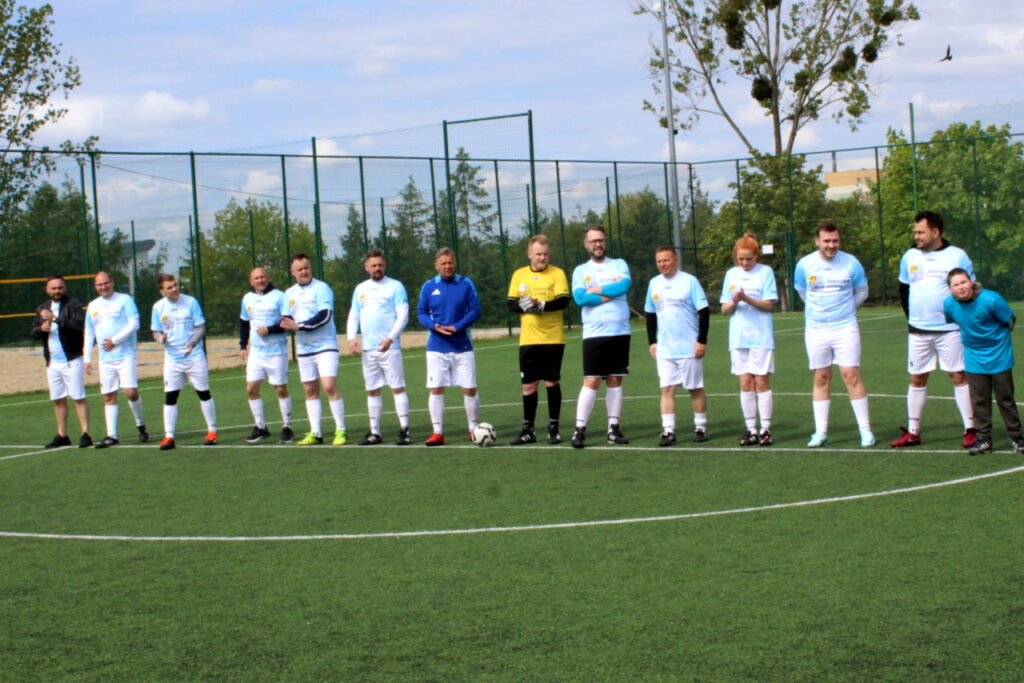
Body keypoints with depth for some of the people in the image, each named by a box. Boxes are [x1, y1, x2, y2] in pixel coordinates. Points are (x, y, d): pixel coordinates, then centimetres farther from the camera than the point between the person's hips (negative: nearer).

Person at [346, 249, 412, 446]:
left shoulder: (395, 287, -1)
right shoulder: (360, 289, 16)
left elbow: (403, 316, -7)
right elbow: (353, 316, 18)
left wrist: (390, 338, -20)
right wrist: (352, 338, 1)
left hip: (389, 347, -5)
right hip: (367, 349, 5)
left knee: (398, 387, -7)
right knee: (372, 391, 8)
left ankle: (404, 430, -6)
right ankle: (374, 432, 14)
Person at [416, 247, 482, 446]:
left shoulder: (466, 284, -1)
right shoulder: (429, 286, 3)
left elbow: (475, 311, -2)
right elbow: (421, 313, 6)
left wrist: (457, 327, -16)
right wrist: (434, 325, -14)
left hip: (462, 346, -1)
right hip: (437, 347, 1)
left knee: (470, 389, 1)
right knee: (436, 389, -1)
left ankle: (474, 429, 16)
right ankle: (438, 432, 4)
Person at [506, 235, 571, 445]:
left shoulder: (557, 273, -1)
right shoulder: (519, 275, 9)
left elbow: (563, 301, -12)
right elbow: (511, 304, 5)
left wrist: (541, 305, -24)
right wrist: (524, 306, -15)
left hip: (553, 339, -3)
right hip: (528, 340, 3)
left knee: (552, 382, 2)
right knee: (528, 386, 5)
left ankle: (553, 428, 12)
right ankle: (528, 430, 14)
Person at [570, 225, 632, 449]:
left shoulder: (619, 265, 8)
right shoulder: (581, 270, 7)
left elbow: (624, 286, -13)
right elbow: (579, 298, -10)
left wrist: (595, 290, -8)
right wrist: (610, 293, -10)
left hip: (620, 331, 2)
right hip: (594, 333, -1)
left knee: (615, 380, 5)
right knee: (591, 381, -8)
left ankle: (613, 428, 11)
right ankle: (580, 429, -7)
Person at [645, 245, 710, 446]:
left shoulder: (689, 281, -6)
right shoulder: (654, 283, 9)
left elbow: (704, 311, -7)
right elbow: (650, 314, 17)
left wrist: (702, 341, -11)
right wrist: (652, 342, 11)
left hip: (689, 347, -4)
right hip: (664, 349, 4)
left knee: (695, 388, 4)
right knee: (667, 389, -2)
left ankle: (701, 427, 15)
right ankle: (668, 431, -1)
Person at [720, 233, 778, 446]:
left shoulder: (765, 272, 0)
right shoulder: (731, 274, 11)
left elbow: (768, 304, -7)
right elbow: (724, 309, 10)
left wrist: (746, 298, -20)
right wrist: (733, 303, -12)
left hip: (761, 337, -4)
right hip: (738, 338, 4)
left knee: (761, 382, -4)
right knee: (745, 384, 2)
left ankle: (765, 429, 0)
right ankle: (751, 430, 6)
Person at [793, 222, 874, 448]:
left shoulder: (850, 263, -3)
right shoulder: (805, 265, 0)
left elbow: (862, 292, 12)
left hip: (845, 328, -1)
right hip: (815, 329, 1)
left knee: (852, 376, -7)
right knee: (821, 379, 5)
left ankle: (865, 429, -1)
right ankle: (821, 432, 9)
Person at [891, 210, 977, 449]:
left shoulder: (957, 256, -4)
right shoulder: (910, 257, 8)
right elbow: (904, 289, 19)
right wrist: (911, 316, 11)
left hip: (950, 329, -4)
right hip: (918, 331, 4)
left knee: (959, 376, -3)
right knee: (917, 379, 7)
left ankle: (970, 429, 1)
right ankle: (913, 432, 13)